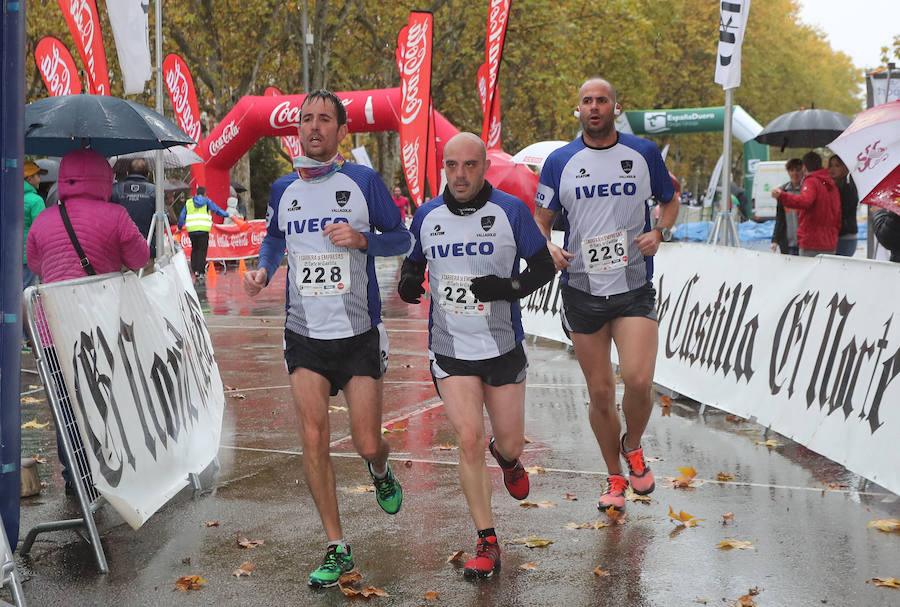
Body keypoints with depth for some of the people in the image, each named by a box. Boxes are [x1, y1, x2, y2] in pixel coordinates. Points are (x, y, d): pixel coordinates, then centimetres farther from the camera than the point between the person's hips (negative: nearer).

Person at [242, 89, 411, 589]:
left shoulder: (363, 181, -4)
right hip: (305, 336, 3)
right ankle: (336, 549, 5)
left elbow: (402, 238, 2)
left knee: (367, 444, -1)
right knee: (313, 439, -7)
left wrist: (362, 239, -17)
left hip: (358, 334, -2)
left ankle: (381, 473, 39)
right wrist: (262, 270, 3)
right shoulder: (283, 189, 6)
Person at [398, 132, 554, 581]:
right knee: (469, 441, -9)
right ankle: (487, 543, 2)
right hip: (450, 349, 1)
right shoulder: (427, 216, 0)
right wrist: (408, 284, -10)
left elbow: (543, 267, -3)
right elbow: (412, 263, 14)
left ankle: (506, 458, 50)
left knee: (510, 443, 9)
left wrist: (509, 287, -21)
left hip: (503, 346, -1)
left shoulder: (511, 210, -8)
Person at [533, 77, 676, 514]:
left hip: (634, 289, -1)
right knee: (600, 392, 7)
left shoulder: (644, 153, 2)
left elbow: (669, 202, 15)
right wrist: (547, 249, -12)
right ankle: (615, 478, 26)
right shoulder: (560, 162, 3)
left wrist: (659, 232, -6)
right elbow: (540, 220, 9)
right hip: (582, 291, 1)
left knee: (638, 380, -18)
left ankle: (633, 447, 13)